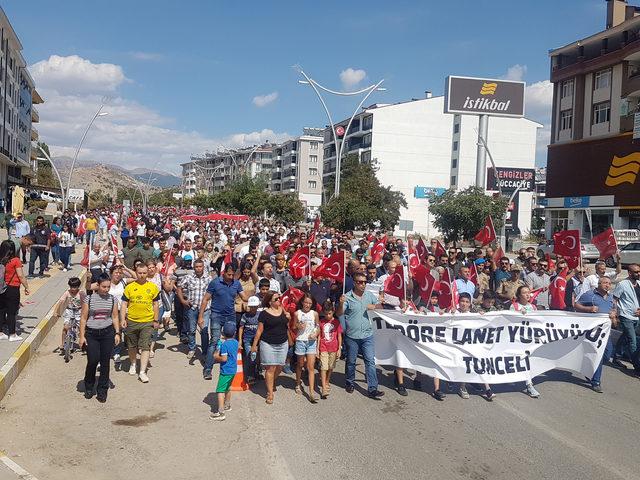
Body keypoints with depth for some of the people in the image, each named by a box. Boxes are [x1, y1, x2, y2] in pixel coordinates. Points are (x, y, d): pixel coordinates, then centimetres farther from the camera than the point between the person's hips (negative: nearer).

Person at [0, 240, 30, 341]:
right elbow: (21, 276, -14)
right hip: (12, 289, -4)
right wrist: (26, 287, -4)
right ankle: (12, 335, 13)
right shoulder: (15, 260, -14)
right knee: (11, 312, 4)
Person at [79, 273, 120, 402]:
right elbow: (83, 318, 0)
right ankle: (89, 387, 21)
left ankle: (102, 391, 15)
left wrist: (117, 333, 3)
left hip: (108, 333, 2)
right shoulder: (89, 298, -3)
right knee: (92, 361, -5)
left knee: (105, 362, 3)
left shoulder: (112, 299, 4)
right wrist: (82, 336, -3)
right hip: (91, 333, -2)